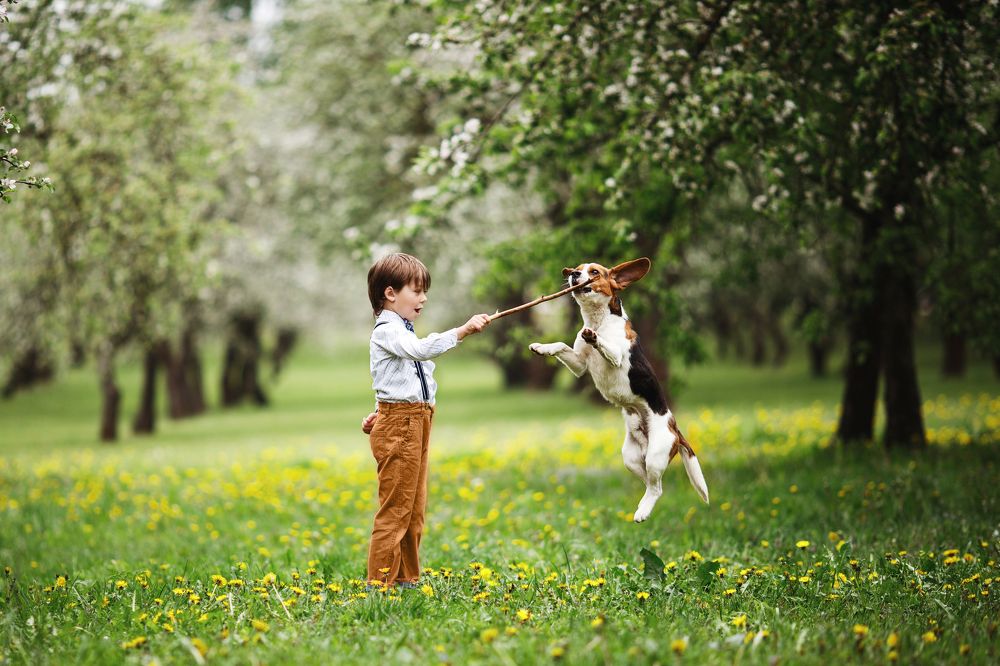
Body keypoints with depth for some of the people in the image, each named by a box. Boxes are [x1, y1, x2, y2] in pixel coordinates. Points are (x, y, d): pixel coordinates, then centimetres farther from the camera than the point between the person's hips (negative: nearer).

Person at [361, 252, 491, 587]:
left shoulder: (401, 331, 20)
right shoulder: (386, 330, -13)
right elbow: (422, 348, -32)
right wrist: (463, 331, -38)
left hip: (415, 423, 10)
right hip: (398, 425, -10)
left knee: (414, 510, 14)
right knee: (395, 509, -8)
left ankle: (406, 578, 22)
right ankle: (380, 582, -4)